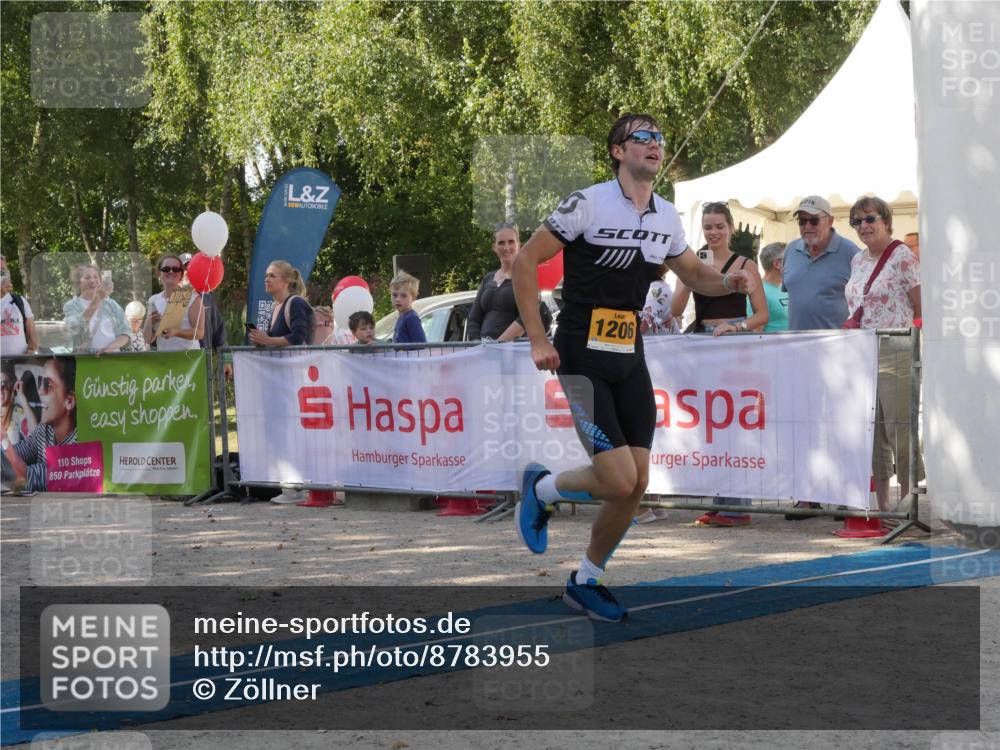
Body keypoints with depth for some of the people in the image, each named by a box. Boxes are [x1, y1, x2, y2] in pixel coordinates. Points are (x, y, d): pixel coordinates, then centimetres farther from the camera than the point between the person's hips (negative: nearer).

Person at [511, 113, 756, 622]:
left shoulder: (666, 217, 9)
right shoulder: (587, 204, -12)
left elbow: (693, 274, 24)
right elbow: (525, 261, -9)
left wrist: (727, 282, 0)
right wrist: (537, 339, -12)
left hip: (630, 360, 7)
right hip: (582, 359, -6)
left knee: (636, 485, 2)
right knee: (619, 480, -15)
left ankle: (585, 582, 21)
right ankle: (540, 489, 15)